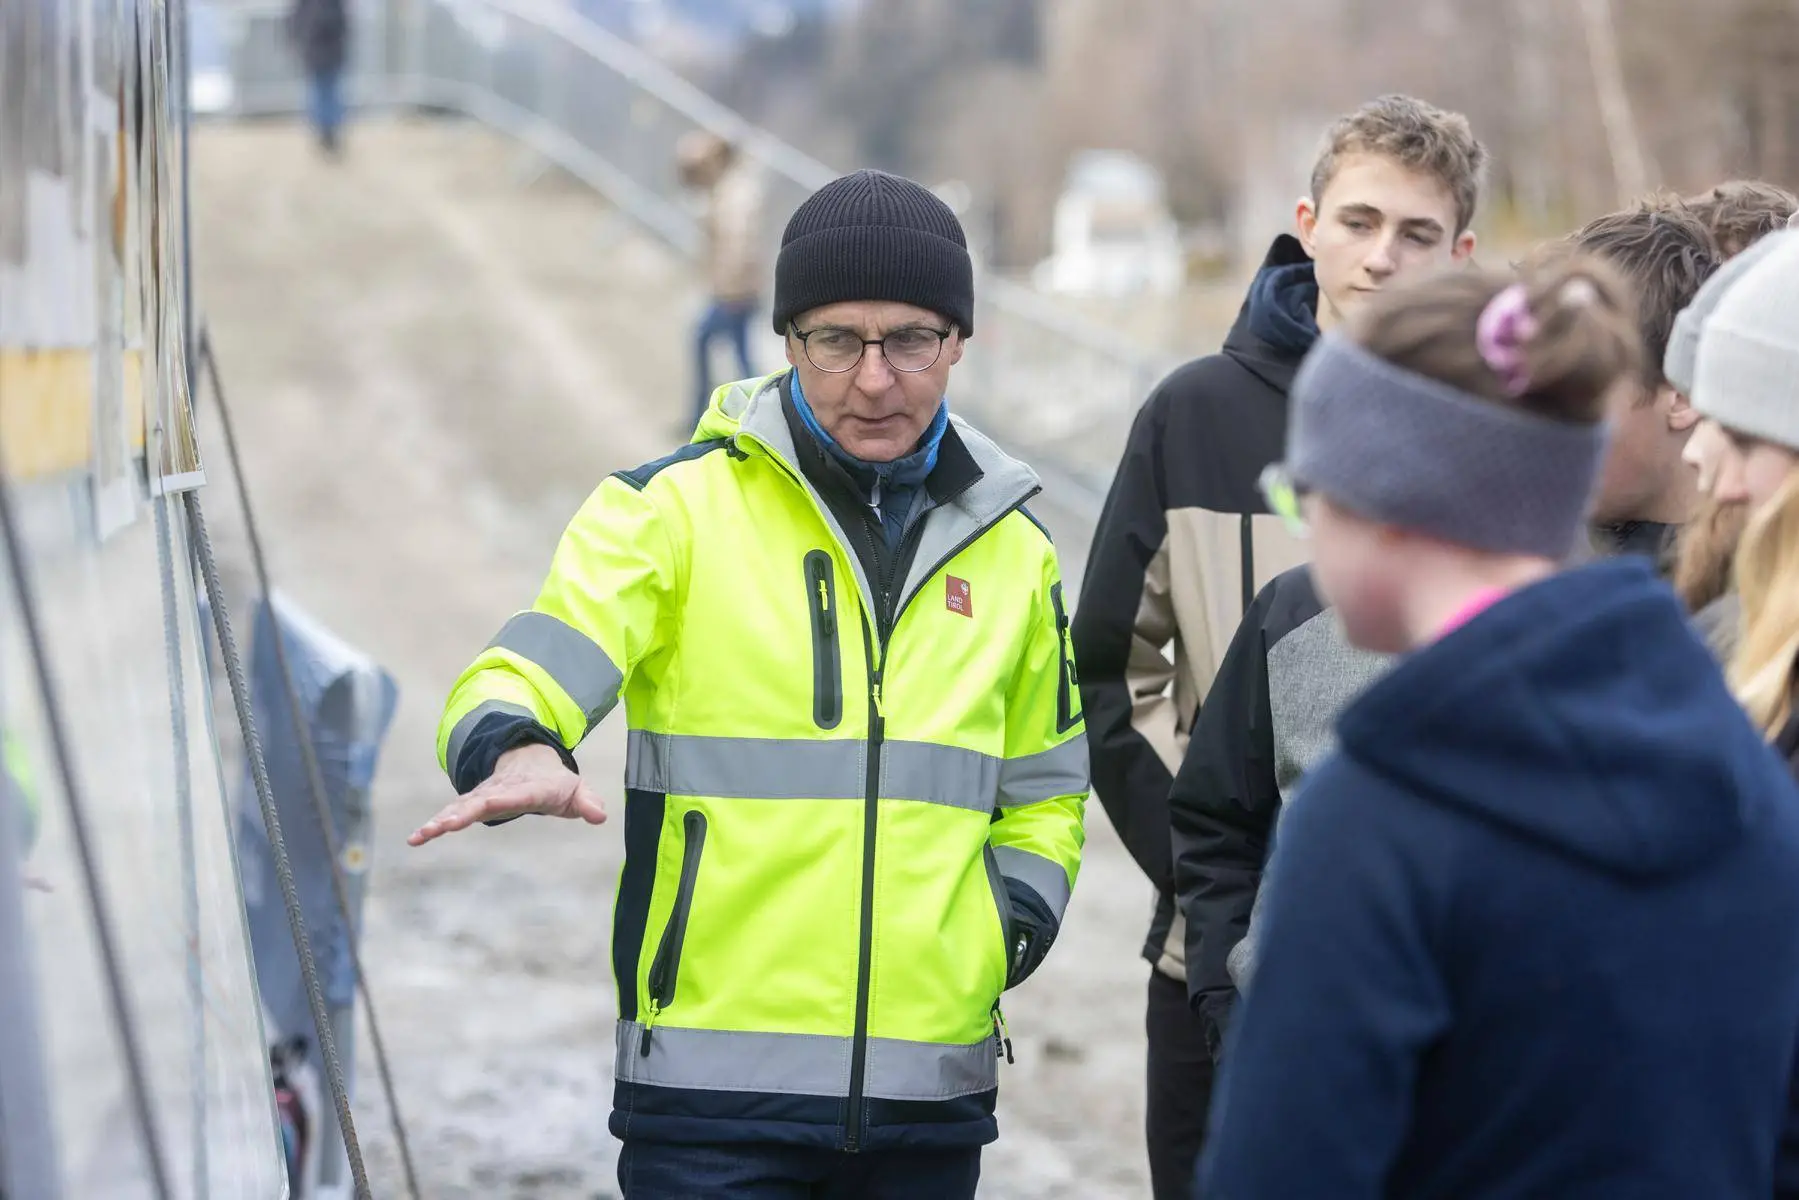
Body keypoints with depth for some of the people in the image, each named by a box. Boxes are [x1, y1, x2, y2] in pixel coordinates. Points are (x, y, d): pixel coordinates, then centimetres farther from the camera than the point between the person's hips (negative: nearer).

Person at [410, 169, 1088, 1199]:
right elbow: (523, 682, -11)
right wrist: (516, 751, -35)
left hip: (934, 1095, 4)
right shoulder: (678, 505, 0)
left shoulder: (1012, 548, 13)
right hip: (716, 1085, -4)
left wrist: (1013, 922, 5)